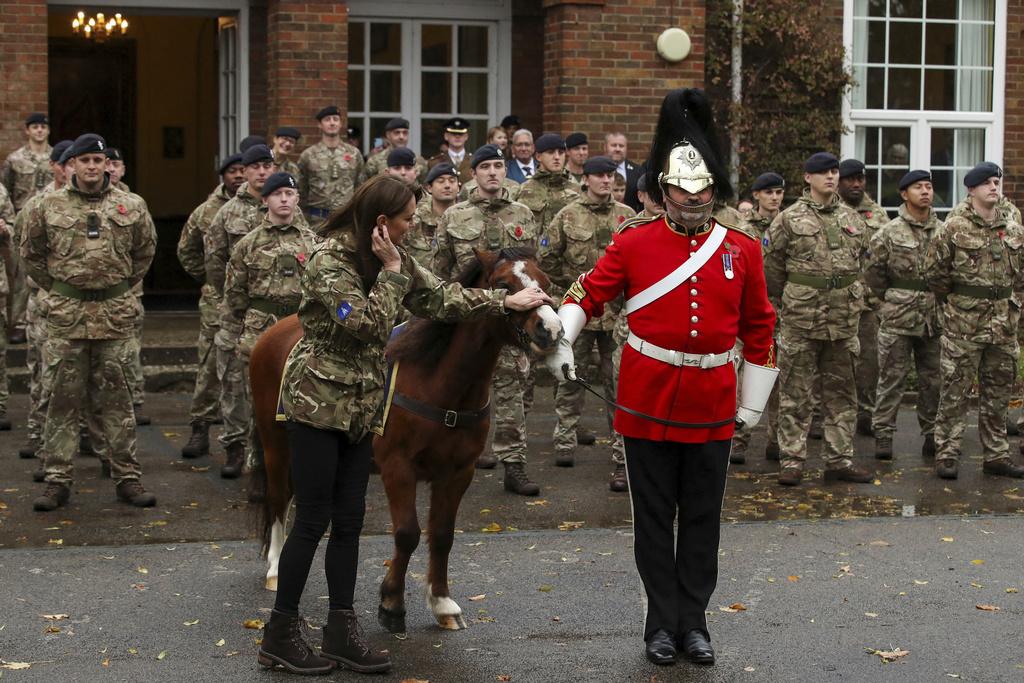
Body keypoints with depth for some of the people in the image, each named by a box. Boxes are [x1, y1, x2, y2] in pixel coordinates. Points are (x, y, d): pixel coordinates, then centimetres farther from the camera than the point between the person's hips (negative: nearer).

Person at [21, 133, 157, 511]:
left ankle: (127, 477, 12)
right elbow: (31, 254, 13)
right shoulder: (49, 207, 1)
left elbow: (145, 250, 17)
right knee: (64, 397, 3)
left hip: (115, 314, 1)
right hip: (66, 315, 0)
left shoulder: (131, 206, 4)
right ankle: (57, 480, 8)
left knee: (116, 397, 6)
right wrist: (56, 288, 8)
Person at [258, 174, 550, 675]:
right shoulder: (329, 261, -18)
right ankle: (280, 635, 7)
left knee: (349, 520, 8)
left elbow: (438, 299, 14)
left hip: (359, 408, 8)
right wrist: (390, 271, -17)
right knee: (313, 521, -4)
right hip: (317, 403, -8)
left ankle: (341, 632, 14)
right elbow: (369, 323, -23)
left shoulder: (392, 257, 7)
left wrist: (506, 301, 13)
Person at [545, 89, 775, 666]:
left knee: (702, 518, 8)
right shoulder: (635, 243, -2)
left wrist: (751, 406, 10)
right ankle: (663, 623, 18)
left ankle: (693, 622, 20)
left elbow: (759, 327, 9)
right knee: (655, 517, 7)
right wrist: (558, 340, -16)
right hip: (649, 398, -1)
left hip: (712, 404, 1)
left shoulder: (742, 250, 3)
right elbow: (588, 293, 1)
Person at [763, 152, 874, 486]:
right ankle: (792, 460, 7)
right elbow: (770, 265, 0)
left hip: (844, 321, 5)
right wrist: (790, 299, 6)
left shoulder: (852, 219, 10)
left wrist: (852, 298, 17)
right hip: (801, 320, -5)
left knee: (842, 392, 10)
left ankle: (840, 459, 18)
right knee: (796, 394, 1)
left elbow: (863, 261, 20)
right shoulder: (789, 219, -5)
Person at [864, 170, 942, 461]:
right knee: (892, 378, -1)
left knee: (933, 379, 9)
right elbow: (873, 273, 0)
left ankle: (932, 435, 18)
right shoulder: (889, 233, -4)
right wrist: (892, 299, 5)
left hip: (935, 318, 4)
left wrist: (940, 299, 11)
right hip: (897, 320, -4)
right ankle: (883, 434, 5)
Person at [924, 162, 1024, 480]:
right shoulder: (954, 229, -6)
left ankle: (996, 455, 19)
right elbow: (935, 272, -3)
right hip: (963, 325, -5)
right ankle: (946, 454, 4)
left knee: (998, 393, 11)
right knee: (955, 392, -2)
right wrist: (956, 298, 6)